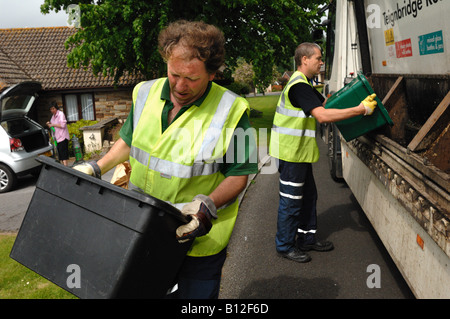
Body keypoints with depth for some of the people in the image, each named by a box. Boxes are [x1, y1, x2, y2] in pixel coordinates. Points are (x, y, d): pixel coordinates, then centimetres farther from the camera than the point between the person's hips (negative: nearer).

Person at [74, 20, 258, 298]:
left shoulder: (231, 111, -17)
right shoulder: (146, 93, -1)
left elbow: (238, 174, -11)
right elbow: (129, 141, 15)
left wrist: (207, 205, -26)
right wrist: (97, 168, 5)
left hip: (198, 239, -4)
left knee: (195, 293, 12)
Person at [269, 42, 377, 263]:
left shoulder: (304, 84, 16)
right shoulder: (299, 86, -20)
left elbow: (324, 103, 24)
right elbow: (323, 116, -29)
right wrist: (360, 110, -25)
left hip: (299, 152, 11)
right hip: (291, 153, -11)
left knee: (308, 195, 18)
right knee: (291, 200, 0)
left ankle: (307, 238, 32)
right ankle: (285, 246, 14)